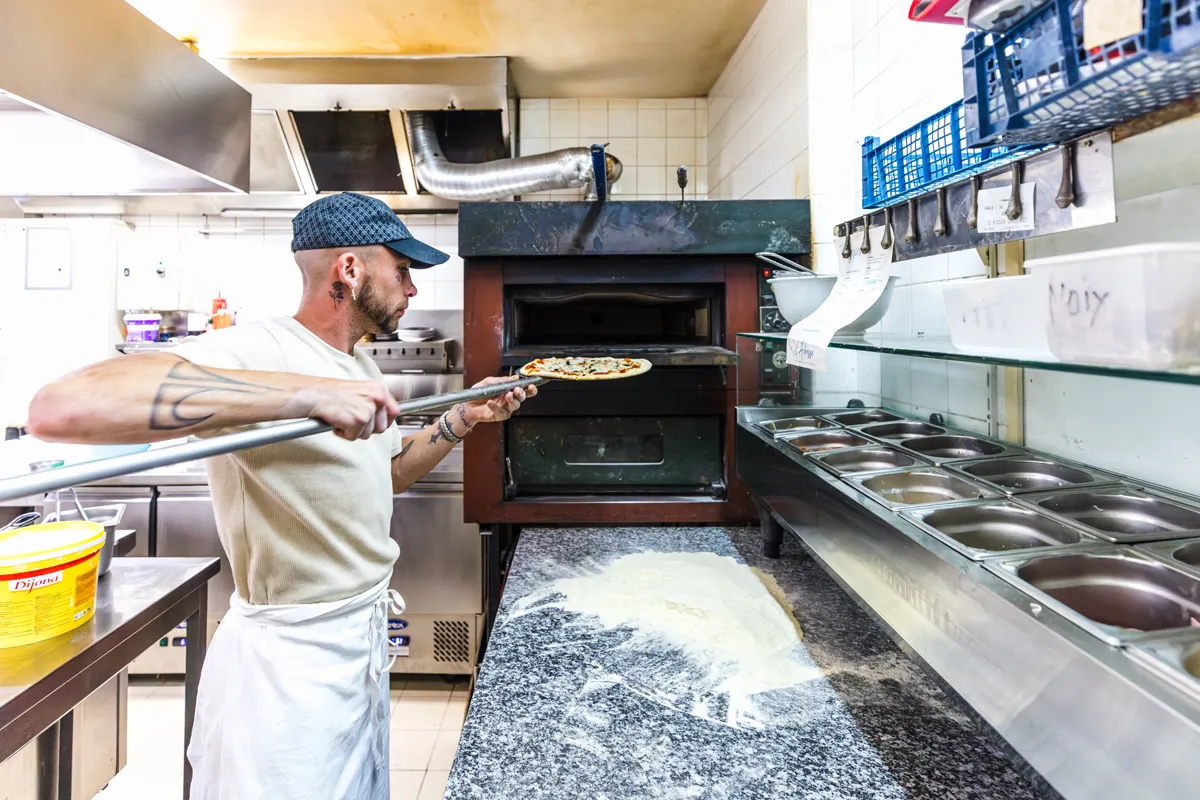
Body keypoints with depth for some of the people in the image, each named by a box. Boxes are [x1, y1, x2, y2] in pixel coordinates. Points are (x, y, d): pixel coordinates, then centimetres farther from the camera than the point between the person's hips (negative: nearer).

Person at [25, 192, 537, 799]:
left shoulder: (362, 369, 8)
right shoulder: (257, 351, -22)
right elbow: (60, 408, -38)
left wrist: (462, 420, 8)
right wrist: (308, 394, -41)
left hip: (364, 636, 9)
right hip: (290, 662, -9)